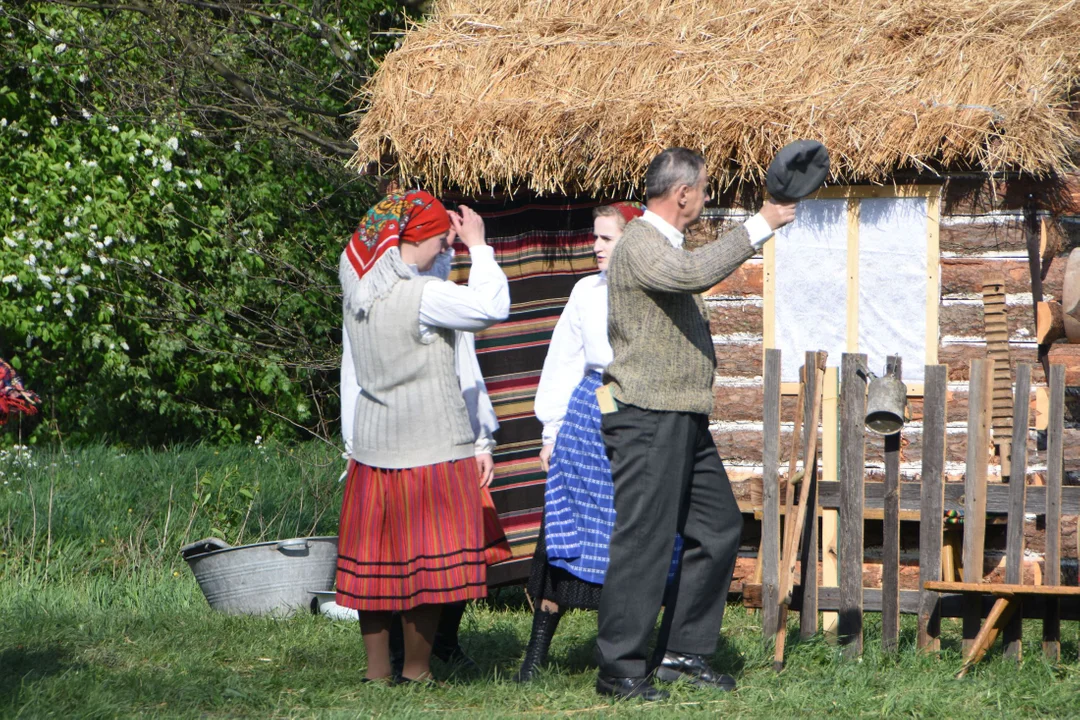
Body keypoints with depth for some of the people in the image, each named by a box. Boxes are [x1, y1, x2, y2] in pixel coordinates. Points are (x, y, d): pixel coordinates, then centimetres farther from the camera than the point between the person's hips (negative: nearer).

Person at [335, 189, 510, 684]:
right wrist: (478, 246, -6)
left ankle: (377, 668, 18)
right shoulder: (420, 296, -20)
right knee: (429, 562, 2)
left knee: (374, 558, 11)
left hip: (373, 443, 8)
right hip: (430, 448, -8)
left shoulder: (357, 284, 2)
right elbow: (491, 307, -17)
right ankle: (416, 671, 8)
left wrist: (448, 239, 13)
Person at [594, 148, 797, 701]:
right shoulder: (640, 245, -15)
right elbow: (696, 273, -33)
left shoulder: (663, 243, 19)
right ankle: (619, 669, -4)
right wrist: (757, 227, -26)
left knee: (717, 527, 12)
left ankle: (683, 652, 19)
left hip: (684, 420, 11)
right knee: (643, 541, -9)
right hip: (648, 419, -11)